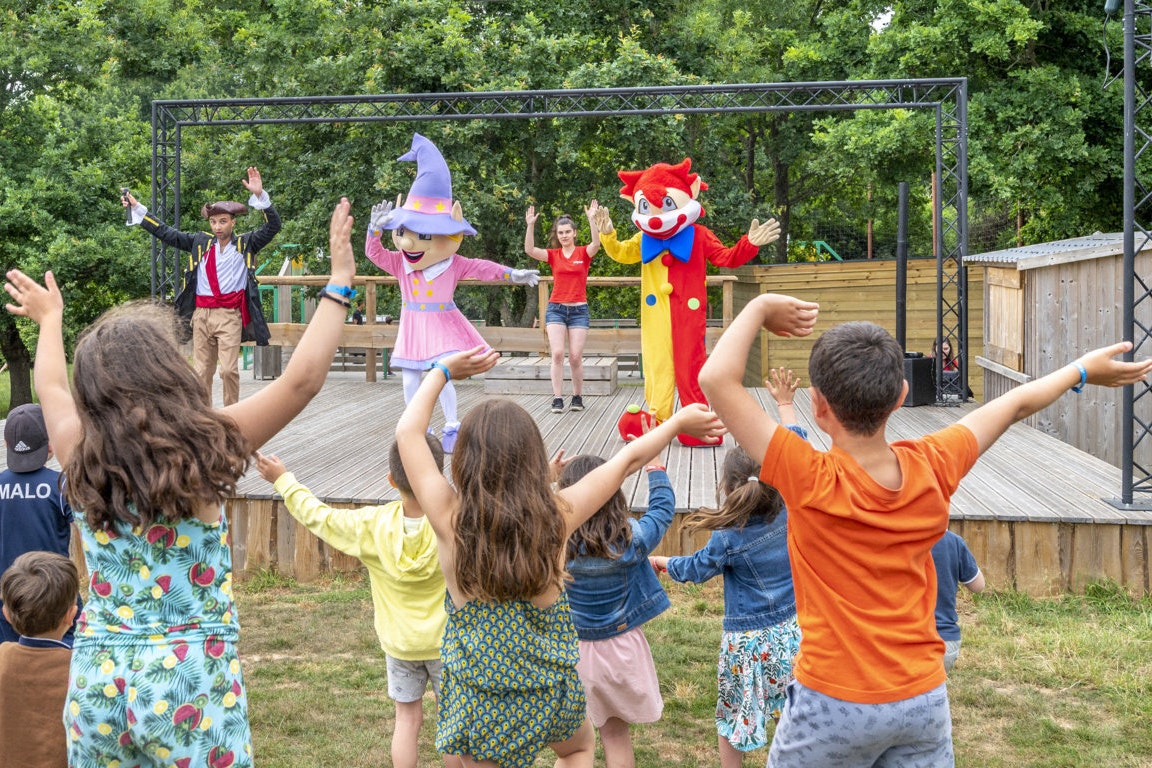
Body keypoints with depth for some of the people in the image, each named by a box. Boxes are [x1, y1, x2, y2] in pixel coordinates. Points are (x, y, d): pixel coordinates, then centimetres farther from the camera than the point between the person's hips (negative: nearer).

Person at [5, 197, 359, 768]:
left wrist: (50, 320, 40)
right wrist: (339, 282, -1)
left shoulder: (78, 454, -1)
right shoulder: (205, 448, -14)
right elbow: (302, 378, -11)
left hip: (96, 677, 4)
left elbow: (51, 388, 21)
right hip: (191, 678, -4)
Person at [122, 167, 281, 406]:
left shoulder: (246, 244, 5)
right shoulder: (200, 243, 12)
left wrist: (260, 195, -18)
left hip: (230, 316, -3)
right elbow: (165, 233, 16)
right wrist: (136, 208, 14)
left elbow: (272, 226, -5)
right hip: (202, 314, 4)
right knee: (202, 371, 7)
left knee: (228, 369, -11)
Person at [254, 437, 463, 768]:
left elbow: (317, 515, -4)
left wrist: (283, 480, 8)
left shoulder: (370, 525, -17)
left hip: (399, 642, 2)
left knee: (407, 719, 14)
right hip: (446, 641, -2)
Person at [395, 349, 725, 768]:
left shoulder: (450, 519, -19)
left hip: (479, 698, -1)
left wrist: (443, 371, 7)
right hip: (551, 691, 2)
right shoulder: (556, 515, -16)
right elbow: (627, 460, -1)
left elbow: (408, 429, -6)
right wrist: (678, 422, 13)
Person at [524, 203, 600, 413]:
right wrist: (530, 225, -19)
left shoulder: (583, 253, 2)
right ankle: (557, 399, -6)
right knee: (557, 353, -10)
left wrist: (591, 219, -30)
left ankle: (578, 397, 14)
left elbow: (596, 244, -20)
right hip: (556, 308, 1)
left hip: (579, 310, -1)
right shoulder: (553, 255, 5)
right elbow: (529, 250, -9)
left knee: (576, 357, -4)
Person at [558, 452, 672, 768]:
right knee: (615, 734, 17)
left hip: (569, 650, -1)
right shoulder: (631, 538, -16)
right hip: (620, 648, 1)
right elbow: (663, 508, 3)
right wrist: (654, 466, 15)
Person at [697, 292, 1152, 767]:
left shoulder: (811, 482, -24)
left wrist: (759, 309, -11)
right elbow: (1016, 404, 8)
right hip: (923, 700, 4)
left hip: (833, 705, -4)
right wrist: (1083, 369, 24)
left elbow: (716, 378, -26)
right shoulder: (932, 468, -10)